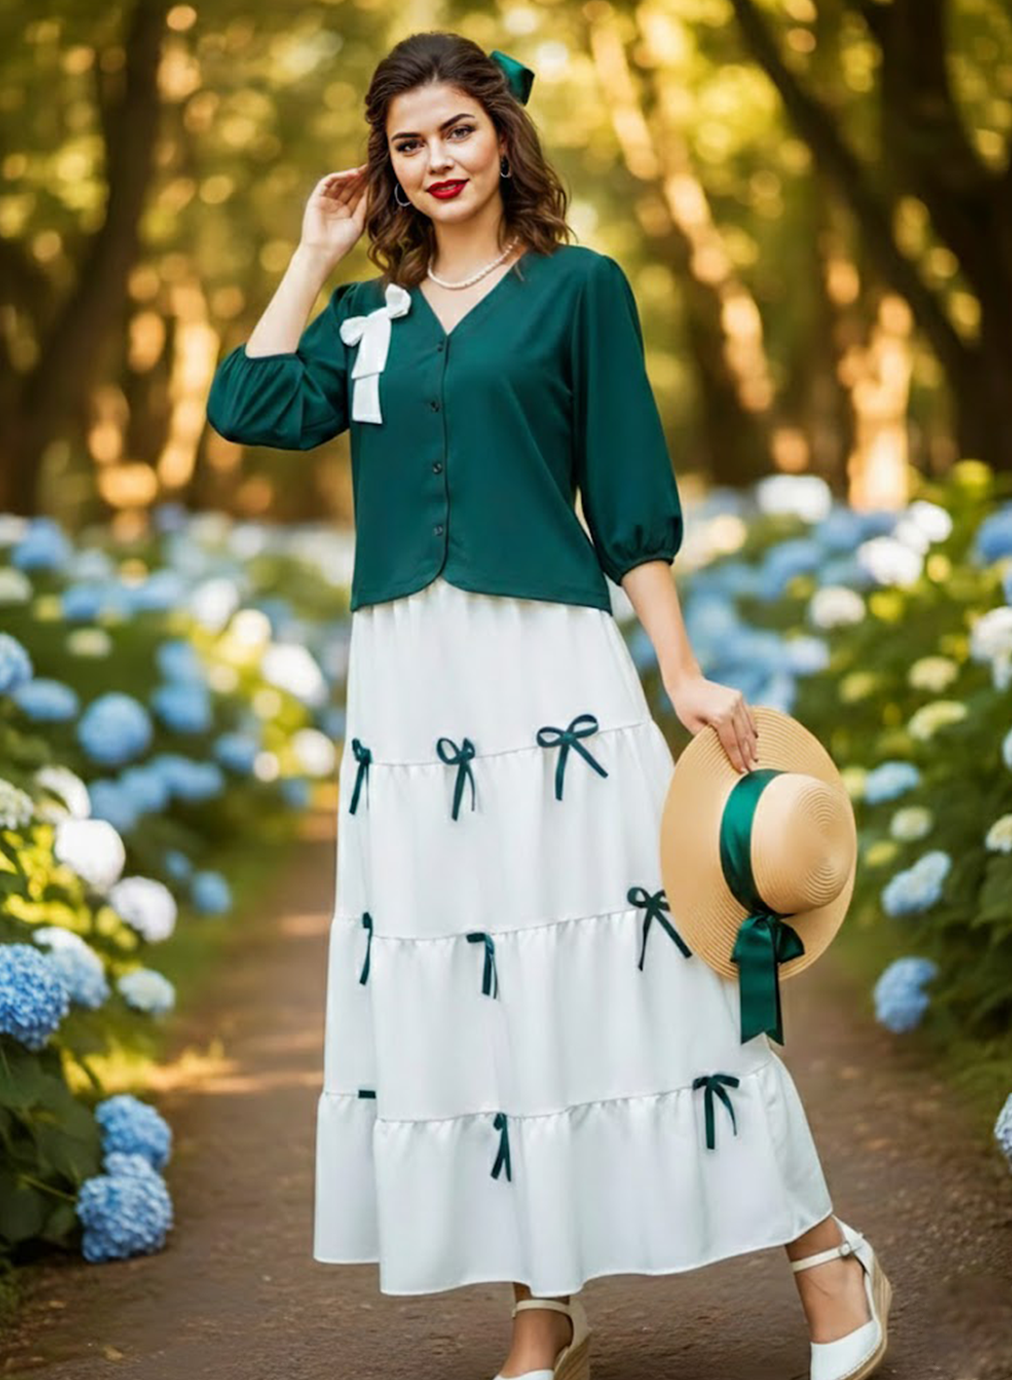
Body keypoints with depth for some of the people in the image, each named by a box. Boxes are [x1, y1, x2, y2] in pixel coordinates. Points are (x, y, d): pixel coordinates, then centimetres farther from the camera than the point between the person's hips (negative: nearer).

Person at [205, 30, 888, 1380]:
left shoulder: (578, 287, 4)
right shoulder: (367, 316, 15)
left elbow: (632, 501, 1)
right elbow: (246, 407, -1)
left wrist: (684, 675, -5)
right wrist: (315, 256, 8)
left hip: (546, 669, -4)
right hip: (407, 685, 4)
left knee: (620, 964, -4)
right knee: (462, 997, 5)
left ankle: (820, 1252, 9)